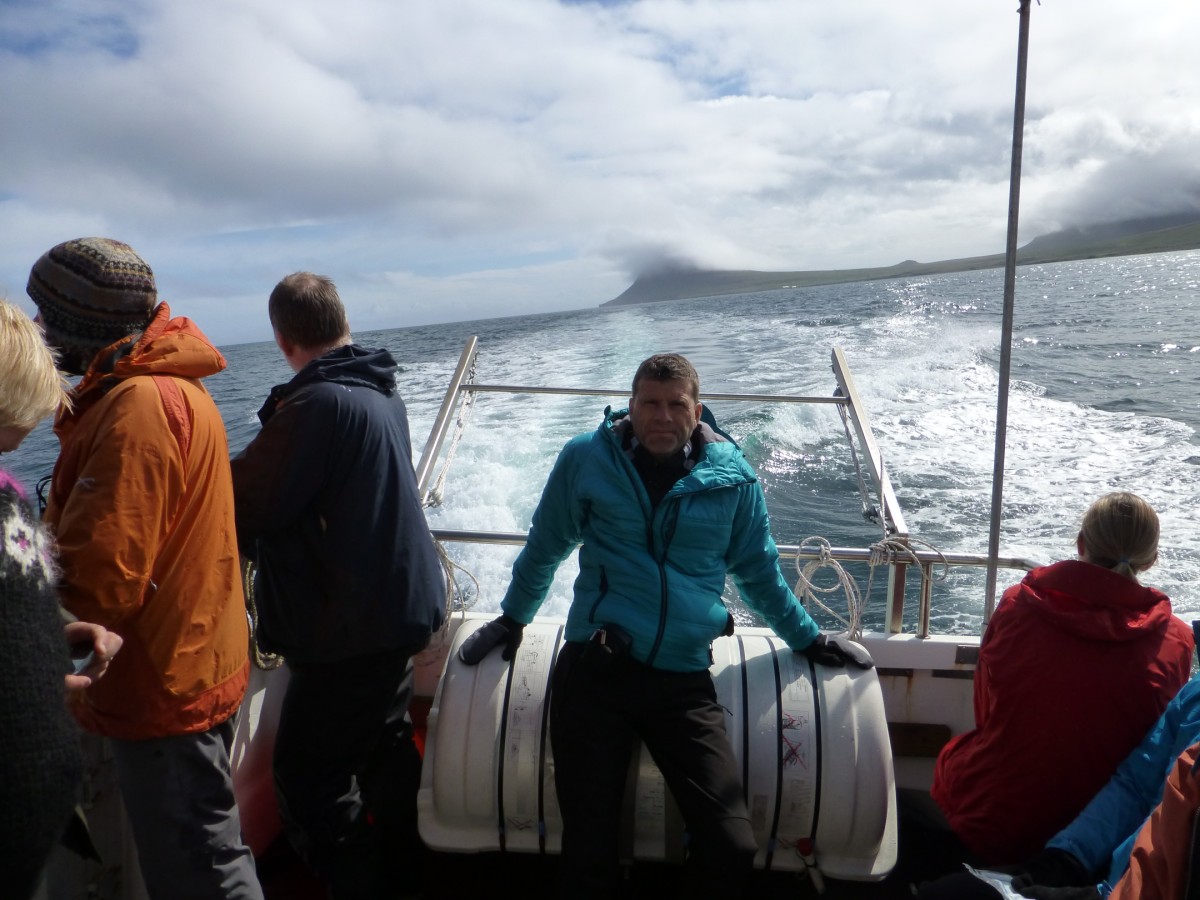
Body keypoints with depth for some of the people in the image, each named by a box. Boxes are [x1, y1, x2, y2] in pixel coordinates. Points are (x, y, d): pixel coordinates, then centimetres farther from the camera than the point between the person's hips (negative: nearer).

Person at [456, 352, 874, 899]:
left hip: (684, 680, 1)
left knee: (734, 851, -9)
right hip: (594, 669, 0)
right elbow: (545, 546, 17)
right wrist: (513, 619, 25)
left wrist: (808, 640, 25)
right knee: (587, 849, 1)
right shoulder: (586, 459, 3)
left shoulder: (732, 477, 4)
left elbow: (759, 571, 18)